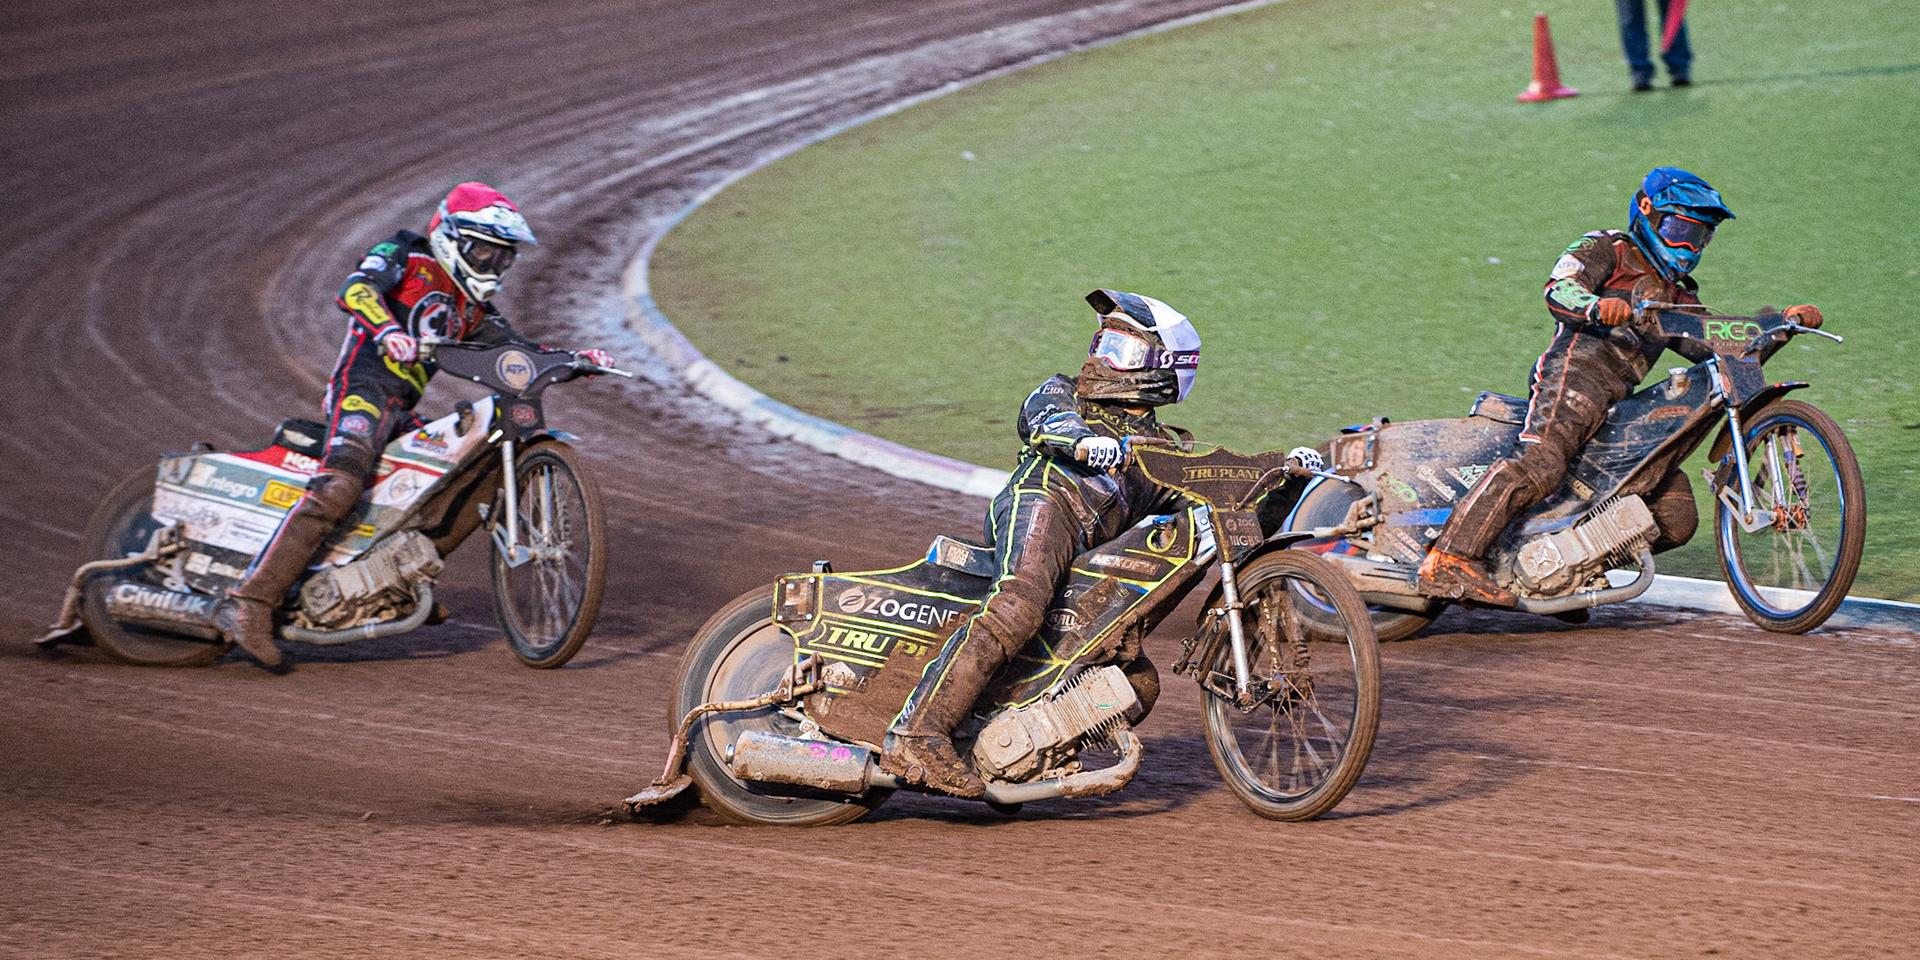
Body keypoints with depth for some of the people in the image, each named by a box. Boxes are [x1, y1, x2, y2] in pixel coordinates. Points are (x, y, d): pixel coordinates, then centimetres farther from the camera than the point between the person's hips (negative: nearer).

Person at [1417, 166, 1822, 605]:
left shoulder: (1678, 297, 35)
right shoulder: (1605, 249, 13)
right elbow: (1559, 289, -5)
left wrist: (1786, 322, 16)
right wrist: (1597, 306, -27)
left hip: (1622, 404, 8)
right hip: (1577, 371, -8)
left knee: (1676, 520, 1)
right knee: (1538, 465, -33)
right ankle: (1450, 560, -40)